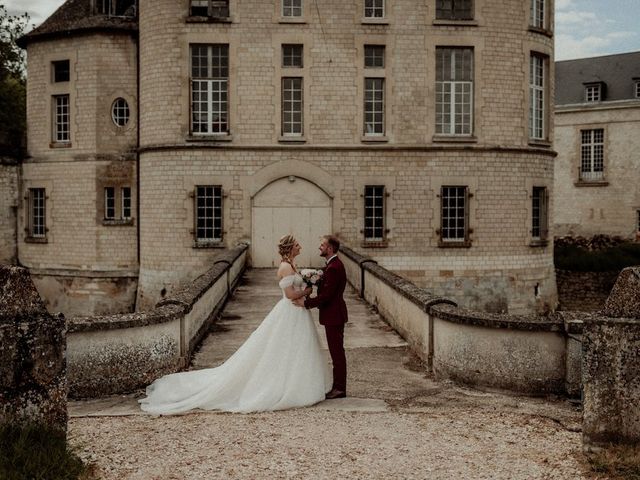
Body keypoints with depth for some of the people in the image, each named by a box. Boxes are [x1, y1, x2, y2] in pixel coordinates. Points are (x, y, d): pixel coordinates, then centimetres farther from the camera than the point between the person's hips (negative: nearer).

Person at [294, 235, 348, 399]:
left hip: (333, 315, -10)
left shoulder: (333, 268, -21)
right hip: (333, 314, 10)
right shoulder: (334, 265, 12)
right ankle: (338, 386, 22)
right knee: (336, 351, 15)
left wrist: (306, 303, -18)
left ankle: (339, 388, 4)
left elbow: (326, 295, -24)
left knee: (337, 351, -3)